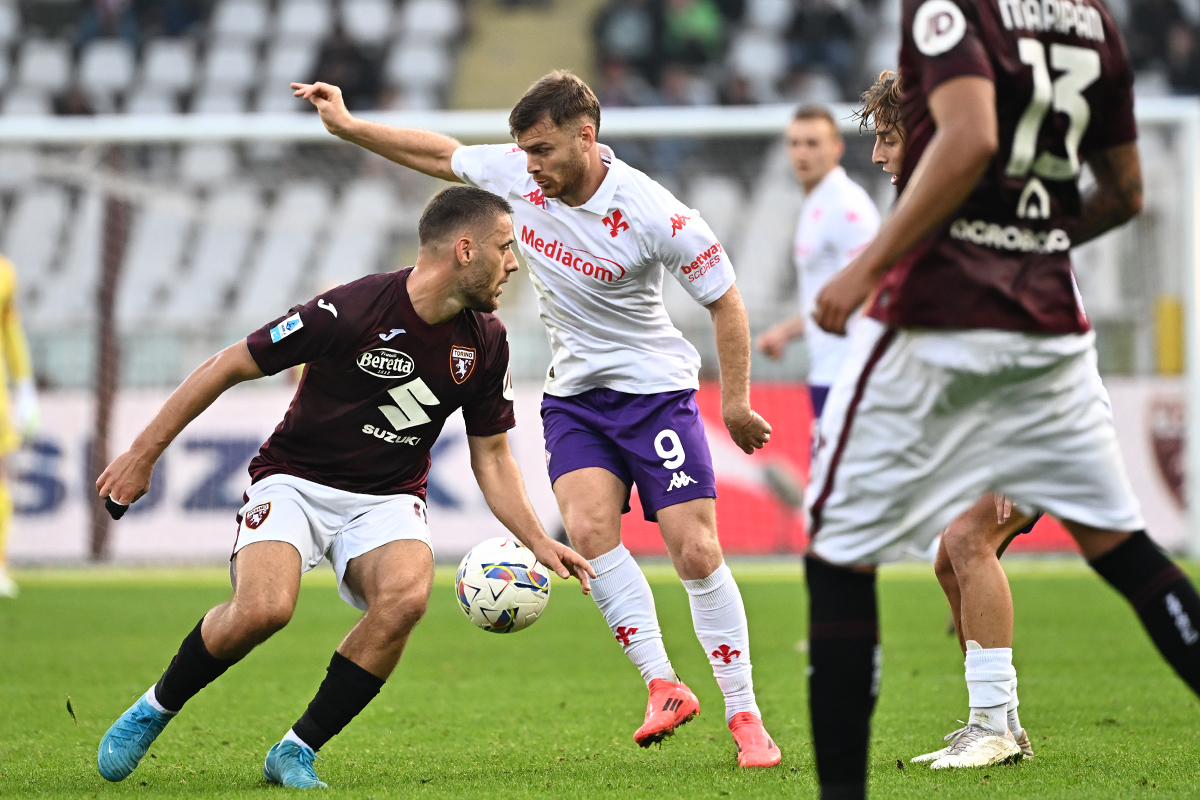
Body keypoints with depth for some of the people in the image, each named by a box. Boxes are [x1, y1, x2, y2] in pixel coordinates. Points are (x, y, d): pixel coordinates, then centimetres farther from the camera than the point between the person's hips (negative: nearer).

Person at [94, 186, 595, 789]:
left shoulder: (484, 341, -2)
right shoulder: (352, 310, -20)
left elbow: (491, 456, 11)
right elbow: (228, 367, -12)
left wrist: (538, 542, -3)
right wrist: (143, 453, -9)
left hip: (387, 499, 4)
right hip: (294, 483, -4)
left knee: (406, 596, -29)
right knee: (263, 609, -31)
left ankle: (296, 751, -12)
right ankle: (155, 710, 0)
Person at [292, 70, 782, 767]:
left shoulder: (655, 215, -22)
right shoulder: (517, 174, -8)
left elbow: (725, 299, -11)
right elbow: (443, 156, 11)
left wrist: (737, 404, -11)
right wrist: (347, 125, 11)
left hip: (657, 389, -4)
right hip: (574, 393, 4)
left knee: (696, 553, -9)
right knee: (588, 527, -20)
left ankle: (744, 715, 2)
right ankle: (663, 686, -11)